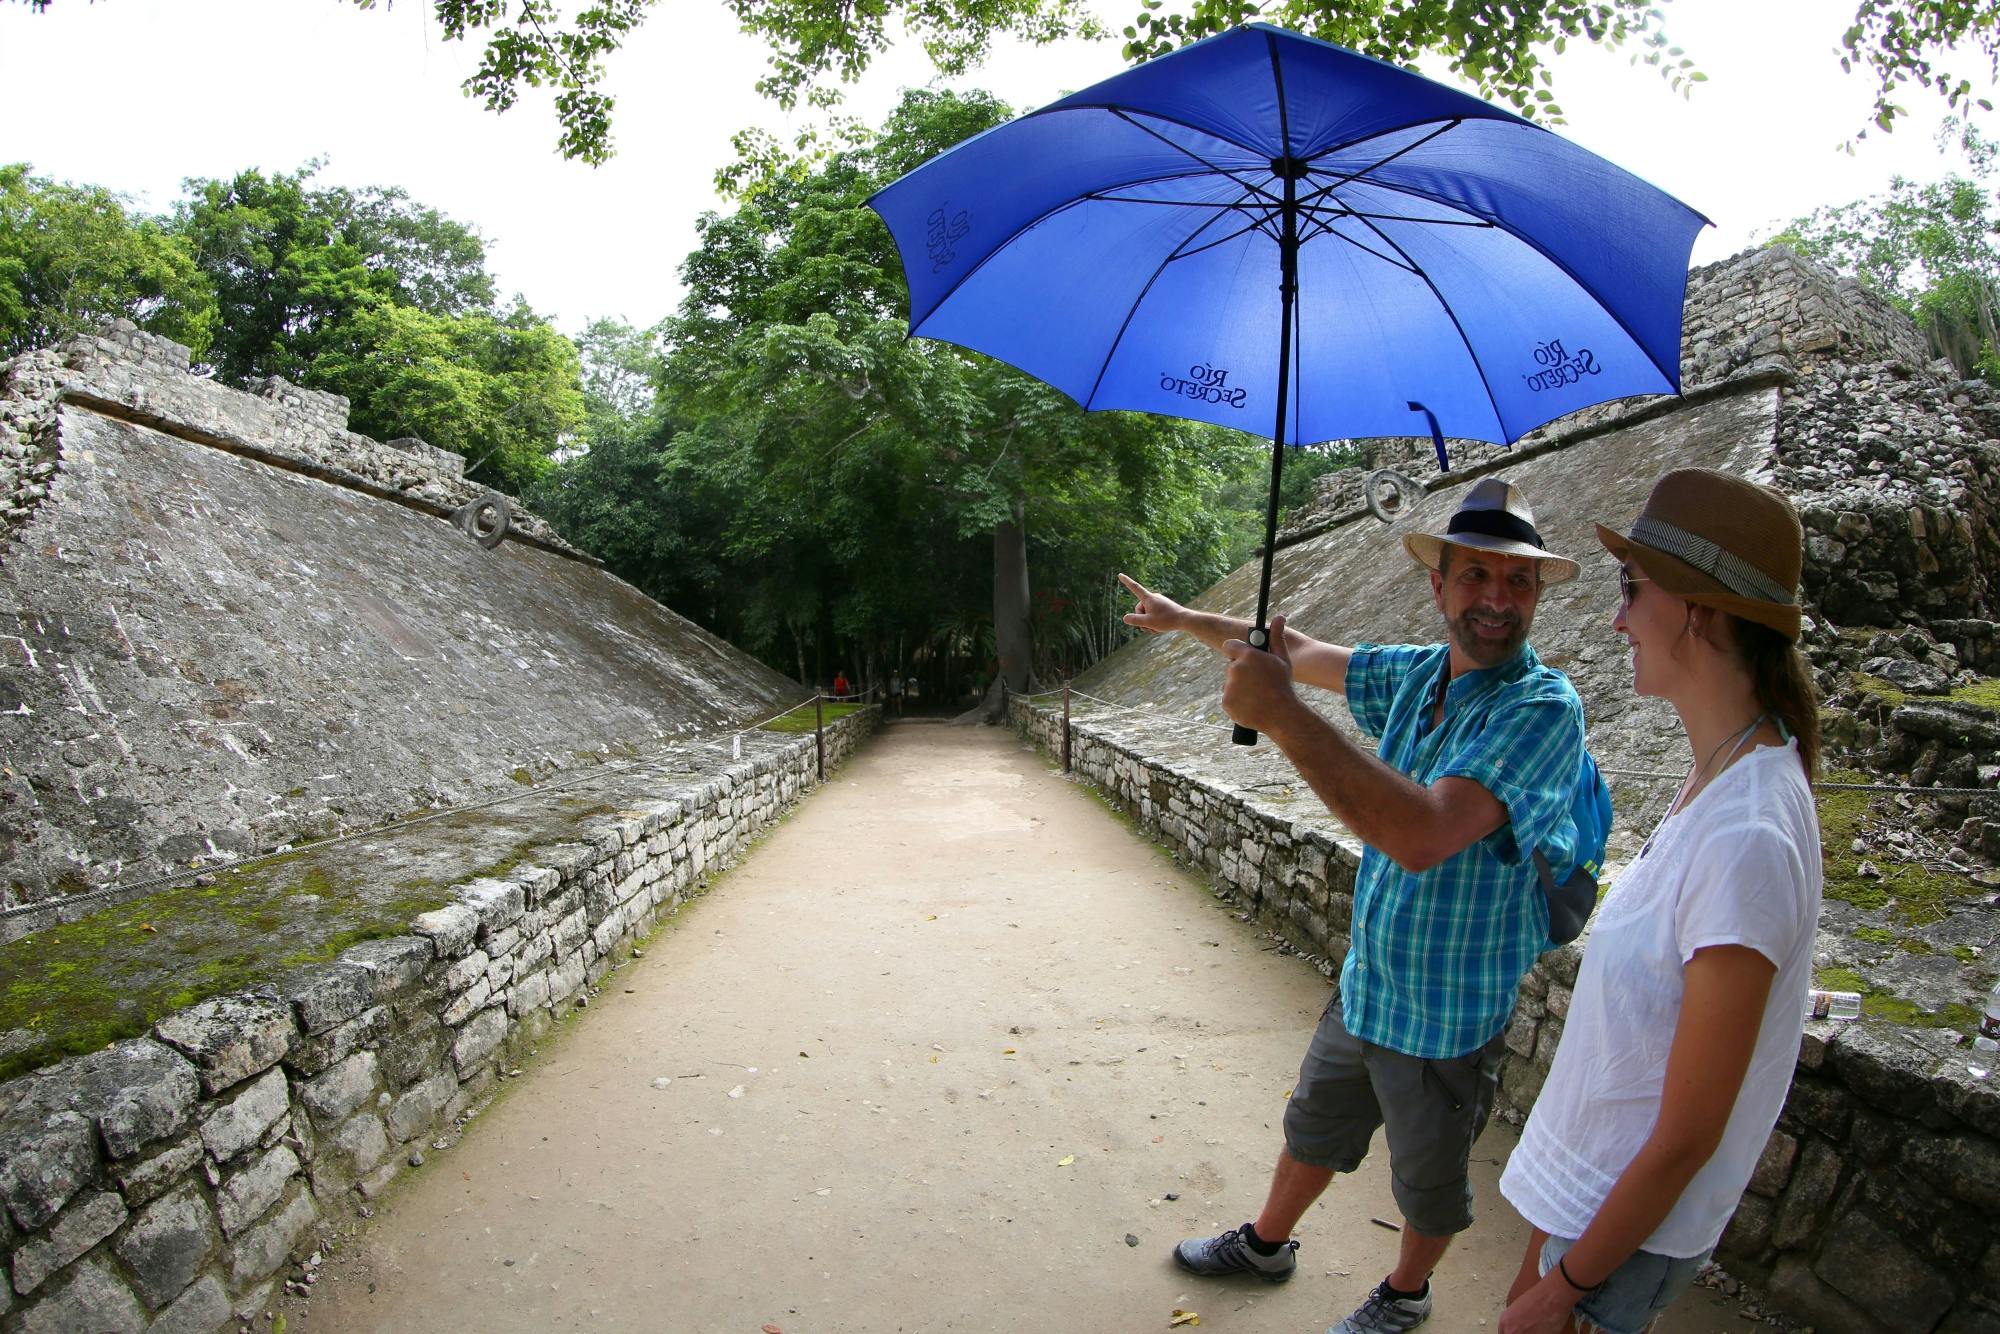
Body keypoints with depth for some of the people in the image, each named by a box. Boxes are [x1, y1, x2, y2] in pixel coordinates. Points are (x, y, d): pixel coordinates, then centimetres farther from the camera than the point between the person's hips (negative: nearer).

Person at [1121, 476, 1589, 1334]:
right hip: (1361, 989, 6)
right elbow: (1299, 652, 11)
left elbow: (1424, 836, -43)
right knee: (1312, 1134, 28)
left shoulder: (1543, 708, -28)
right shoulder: (1415, 673, -5)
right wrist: (1187, 619, 20)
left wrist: (1281, 715, -45)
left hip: (1446, 1023, -6)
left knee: (1430, 1184, 22)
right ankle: (1266, 1244, 52)